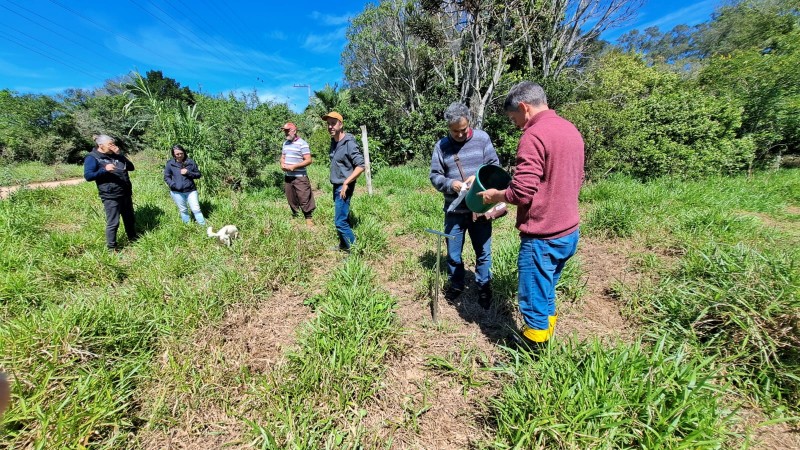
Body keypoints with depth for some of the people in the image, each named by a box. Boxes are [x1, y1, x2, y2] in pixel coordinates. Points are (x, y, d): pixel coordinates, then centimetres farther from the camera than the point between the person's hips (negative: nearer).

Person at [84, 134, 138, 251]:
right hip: (110, 196, -6)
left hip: (126, 193, 6)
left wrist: (120, 155, -5)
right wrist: (105, 170, -25)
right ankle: (111, 248, 11)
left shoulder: (115, 155, 13)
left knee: (130, 219, 17)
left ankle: (133, 239, 33)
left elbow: (131, 167, 7)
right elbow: (88, 176, -12)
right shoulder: (92, 157, -6)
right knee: (113, 223, -2)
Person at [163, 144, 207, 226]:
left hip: (191, 190, 0)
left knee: (196, 209, 0)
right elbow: (166, 177, 3)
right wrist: (173, 185, -14)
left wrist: (188, 173, -14)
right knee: (183, 210, 13)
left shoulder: (190, 162, -1)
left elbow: (198, 174, 3)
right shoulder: (170, 164, -2)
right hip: (176, 192, 1)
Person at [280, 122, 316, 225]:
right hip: (287, 177, 7)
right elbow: (282, 157, 22)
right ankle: (295, 216, 28)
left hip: (300, 177, -7)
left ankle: (308, 218, 8)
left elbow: (308, 160, -15)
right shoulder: (285, 143, 14)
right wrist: (282, 164, -1)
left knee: (304, 199, -5)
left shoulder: (302, 143, -9)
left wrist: (294, 166, -20)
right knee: (291, 199, 13)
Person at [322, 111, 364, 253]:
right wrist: (339, 184, 13)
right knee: (342, 218, 17)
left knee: (340, 221, -9)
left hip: (344, 187, -9)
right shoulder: (334, 142, 9)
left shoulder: (349, 143, -16)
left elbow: (361, 166, -21)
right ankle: (344, 245, 30)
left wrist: (346, 183, -21)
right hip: (336, 186, 9)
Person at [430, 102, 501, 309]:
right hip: (454, 210, 1)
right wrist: (450, 184, -19)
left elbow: (495, 166, -1)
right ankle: (455, 285, 37)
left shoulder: (482, 138, -1)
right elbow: (434, 176, 1)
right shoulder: (441, 146, 1)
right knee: (453, 253, 13)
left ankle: (484, 287, 34)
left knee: (483, 252, 12)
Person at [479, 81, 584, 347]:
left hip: (542, 237, -9)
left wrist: (496, 195, -5)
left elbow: (522, 193, -23)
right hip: (569, 232, 10)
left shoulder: (534, 135, -17)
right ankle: (545, 342, 41)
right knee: (547, 295, 23)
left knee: (534, 303, 6)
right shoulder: (571, 130, 12)